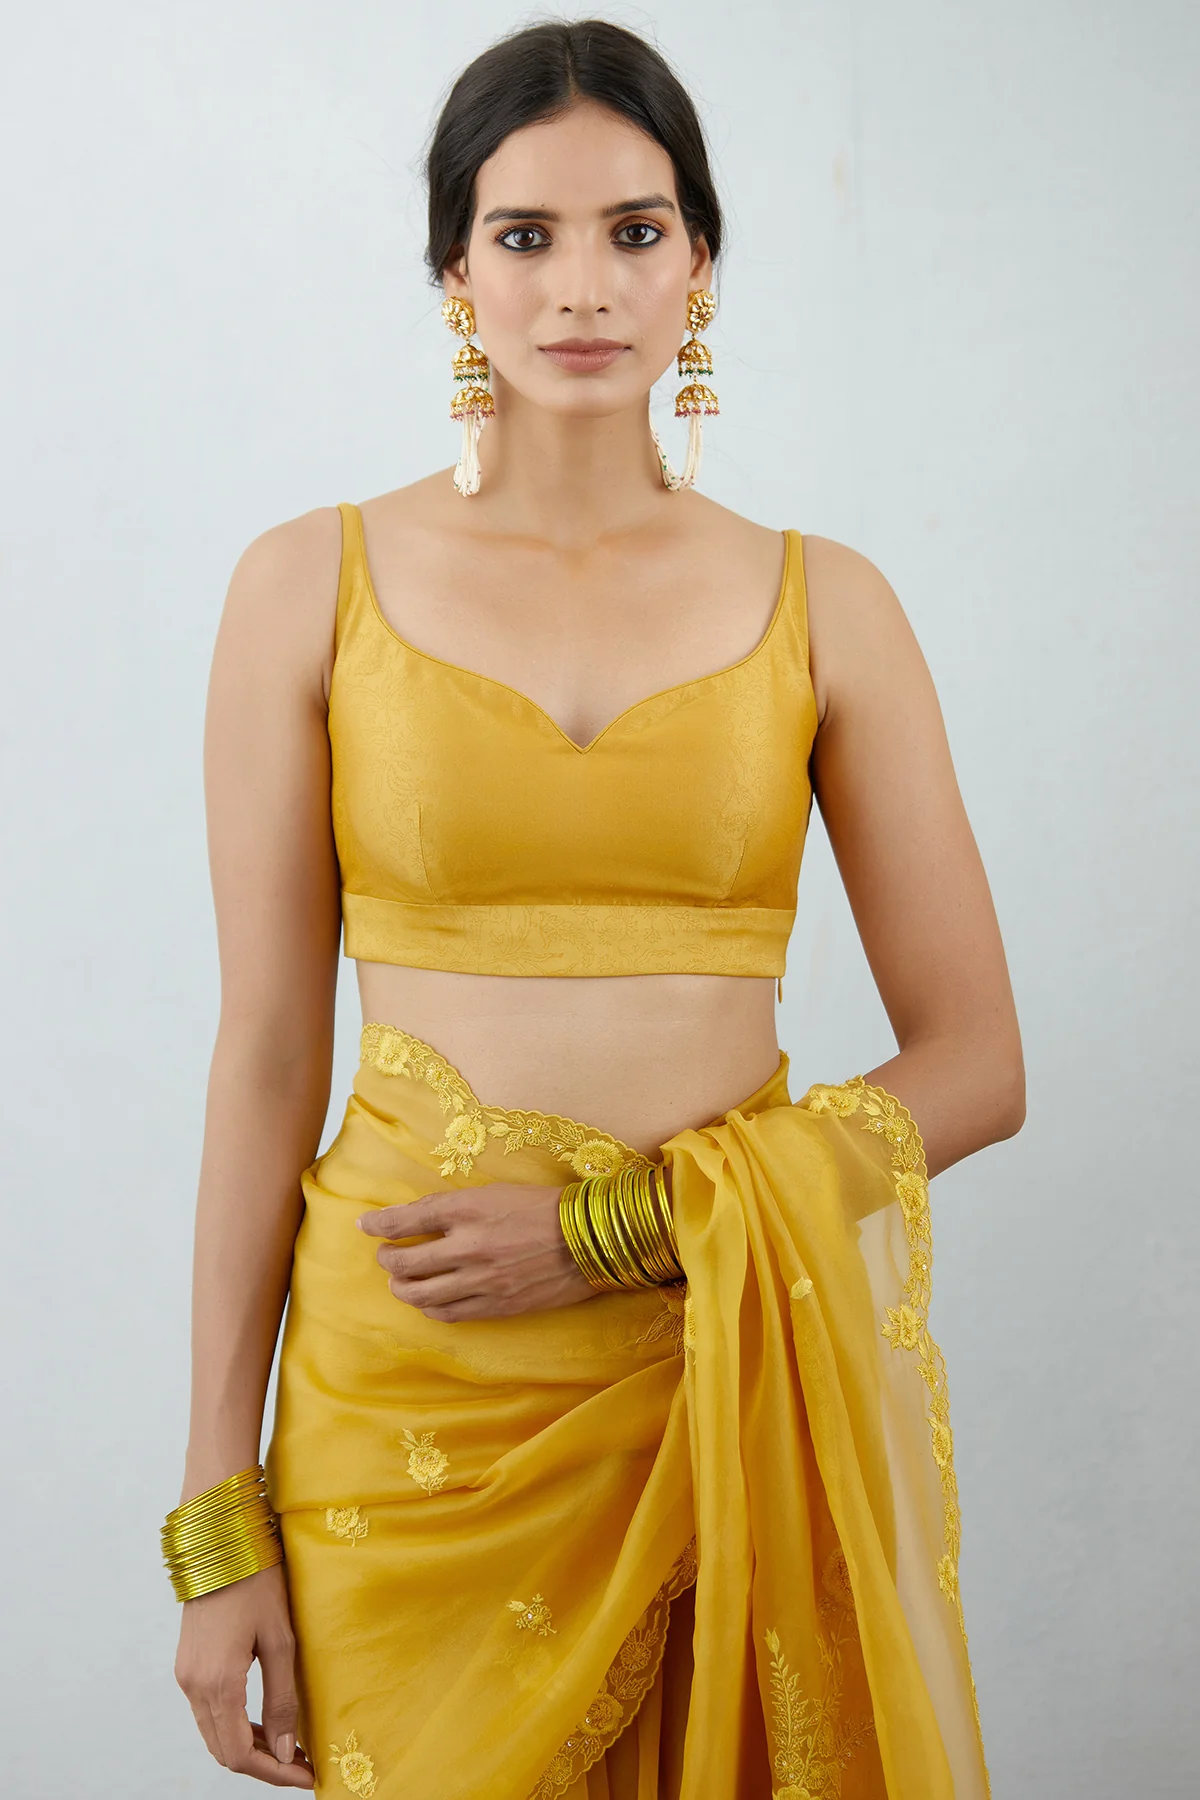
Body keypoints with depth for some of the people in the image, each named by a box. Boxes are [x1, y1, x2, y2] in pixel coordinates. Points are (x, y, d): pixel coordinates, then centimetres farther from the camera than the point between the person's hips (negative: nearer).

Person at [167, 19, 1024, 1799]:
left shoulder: (820, 602, 2)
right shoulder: (317, 583, 0)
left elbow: (976, 1064, 0)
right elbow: (267, 1060, -1)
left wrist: (622, 1223, -11)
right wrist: (217, 1519, -2)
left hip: (742, 1379, 1)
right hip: (411, 1396, -1)